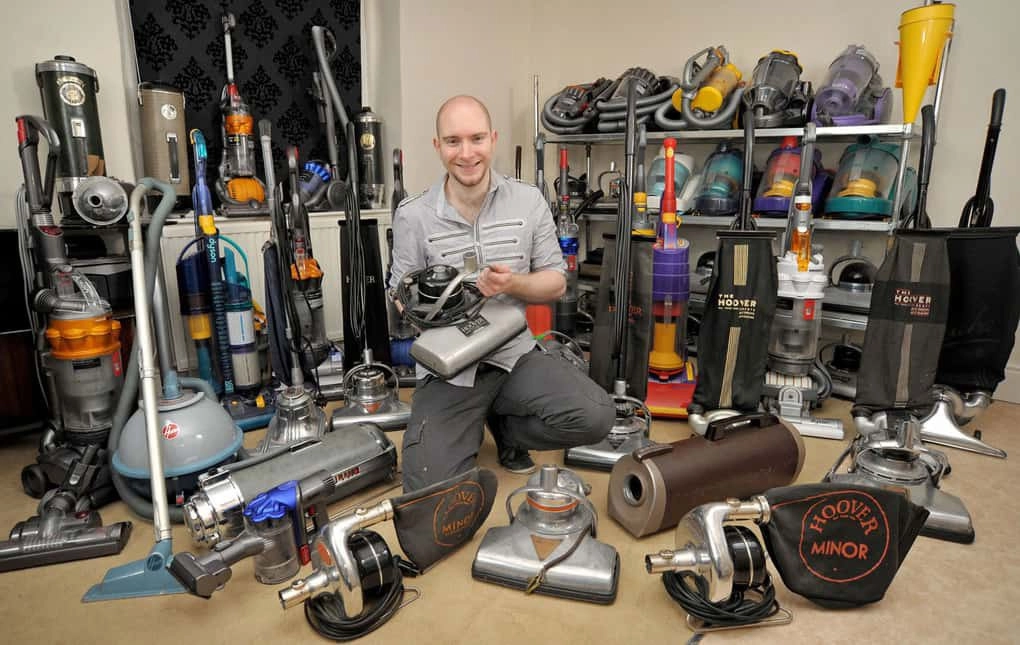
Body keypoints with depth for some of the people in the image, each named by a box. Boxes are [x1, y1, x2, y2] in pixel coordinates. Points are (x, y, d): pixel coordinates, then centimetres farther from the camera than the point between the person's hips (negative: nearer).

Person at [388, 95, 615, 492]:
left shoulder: (529, 201, -2)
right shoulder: (412, 215, -5)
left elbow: (556, 282, 2)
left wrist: (512, 284, -19)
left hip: (515, 354, 2)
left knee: (595, 416, -21)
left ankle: (501, 424, 10)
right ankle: (468, 431, 21)